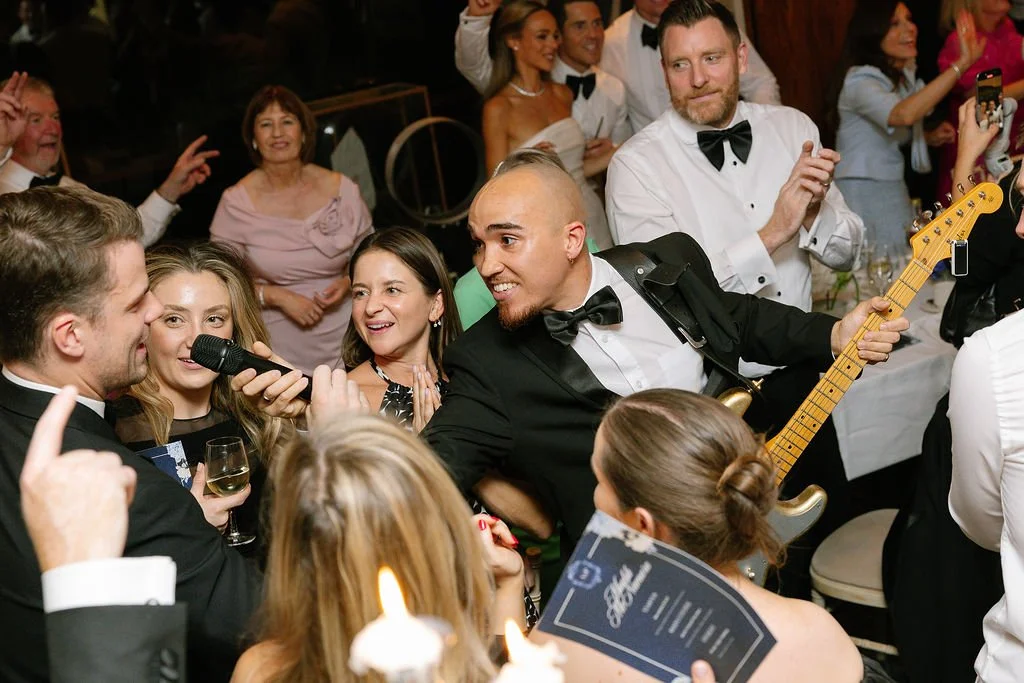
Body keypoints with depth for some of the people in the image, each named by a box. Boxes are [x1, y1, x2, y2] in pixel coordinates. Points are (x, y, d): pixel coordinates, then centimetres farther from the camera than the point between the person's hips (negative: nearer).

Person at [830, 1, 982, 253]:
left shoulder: (906, 73, 8)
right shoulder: (859, 80, -19)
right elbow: (903, 114, -40)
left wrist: (930, 137, 5)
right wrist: (961, 64, -42)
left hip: (894, 191, 8)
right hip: (864, 194, -8)